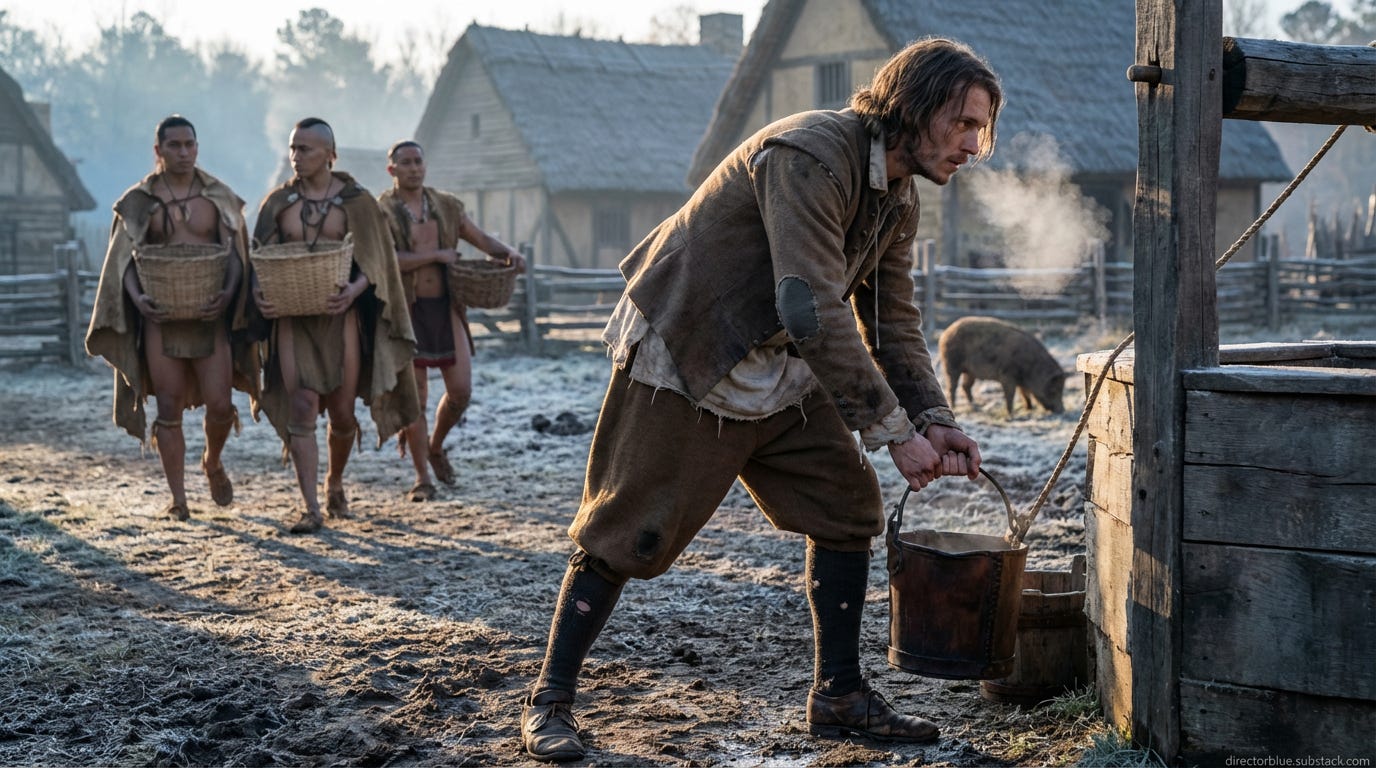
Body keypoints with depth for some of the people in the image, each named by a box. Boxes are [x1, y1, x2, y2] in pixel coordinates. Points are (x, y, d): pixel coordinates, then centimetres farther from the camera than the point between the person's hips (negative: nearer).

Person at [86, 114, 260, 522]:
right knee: (169, 408, 1)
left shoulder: (220, 197, 6)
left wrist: (228, 293, -17)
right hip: (160, 315, 0)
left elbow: (235, 254, 2)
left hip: (210, 313, 0)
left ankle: (212, 463, 29)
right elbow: (123, 259, 2)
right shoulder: (138, 201, 5)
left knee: (220, 404, -4)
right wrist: (137, 298, -16)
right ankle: (178, 499, 10)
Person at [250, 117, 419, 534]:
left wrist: (354, 289, -22)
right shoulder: (278, 201, 8)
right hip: (291, 316, 1)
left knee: (341, 411, 5)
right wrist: (259, 293, -13)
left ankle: (335, 483, 33)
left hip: (339, 314, -1)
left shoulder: (355, 200, 2)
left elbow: (374, 260, -1)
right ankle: (310, 507, -9)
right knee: (301, 406, -10)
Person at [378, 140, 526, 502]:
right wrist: (436, 256, -16)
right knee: (415, 397, -2)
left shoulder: (446, 206, 9)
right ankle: (422, 479, 9)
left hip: (445, 308, 4)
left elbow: (482, 239, 11)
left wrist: (510, 254, -10)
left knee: (461, 391, 0)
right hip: (406, 311, -4)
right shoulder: (380, 212, -4)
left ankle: (435, 446, 29)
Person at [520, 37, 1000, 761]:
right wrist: (894, 431, -29)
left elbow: (893, 321, 9)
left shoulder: (898, 197, 4)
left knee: (847, 503, 3)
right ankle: (549, 701, 9)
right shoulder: (812, 156, -27)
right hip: (681, 359, -9)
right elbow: (815, 314, -33)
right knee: (627, 531, -4)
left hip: (778, 369, 9)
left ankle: (839, 695, 13)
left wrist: (933, 419, -6)